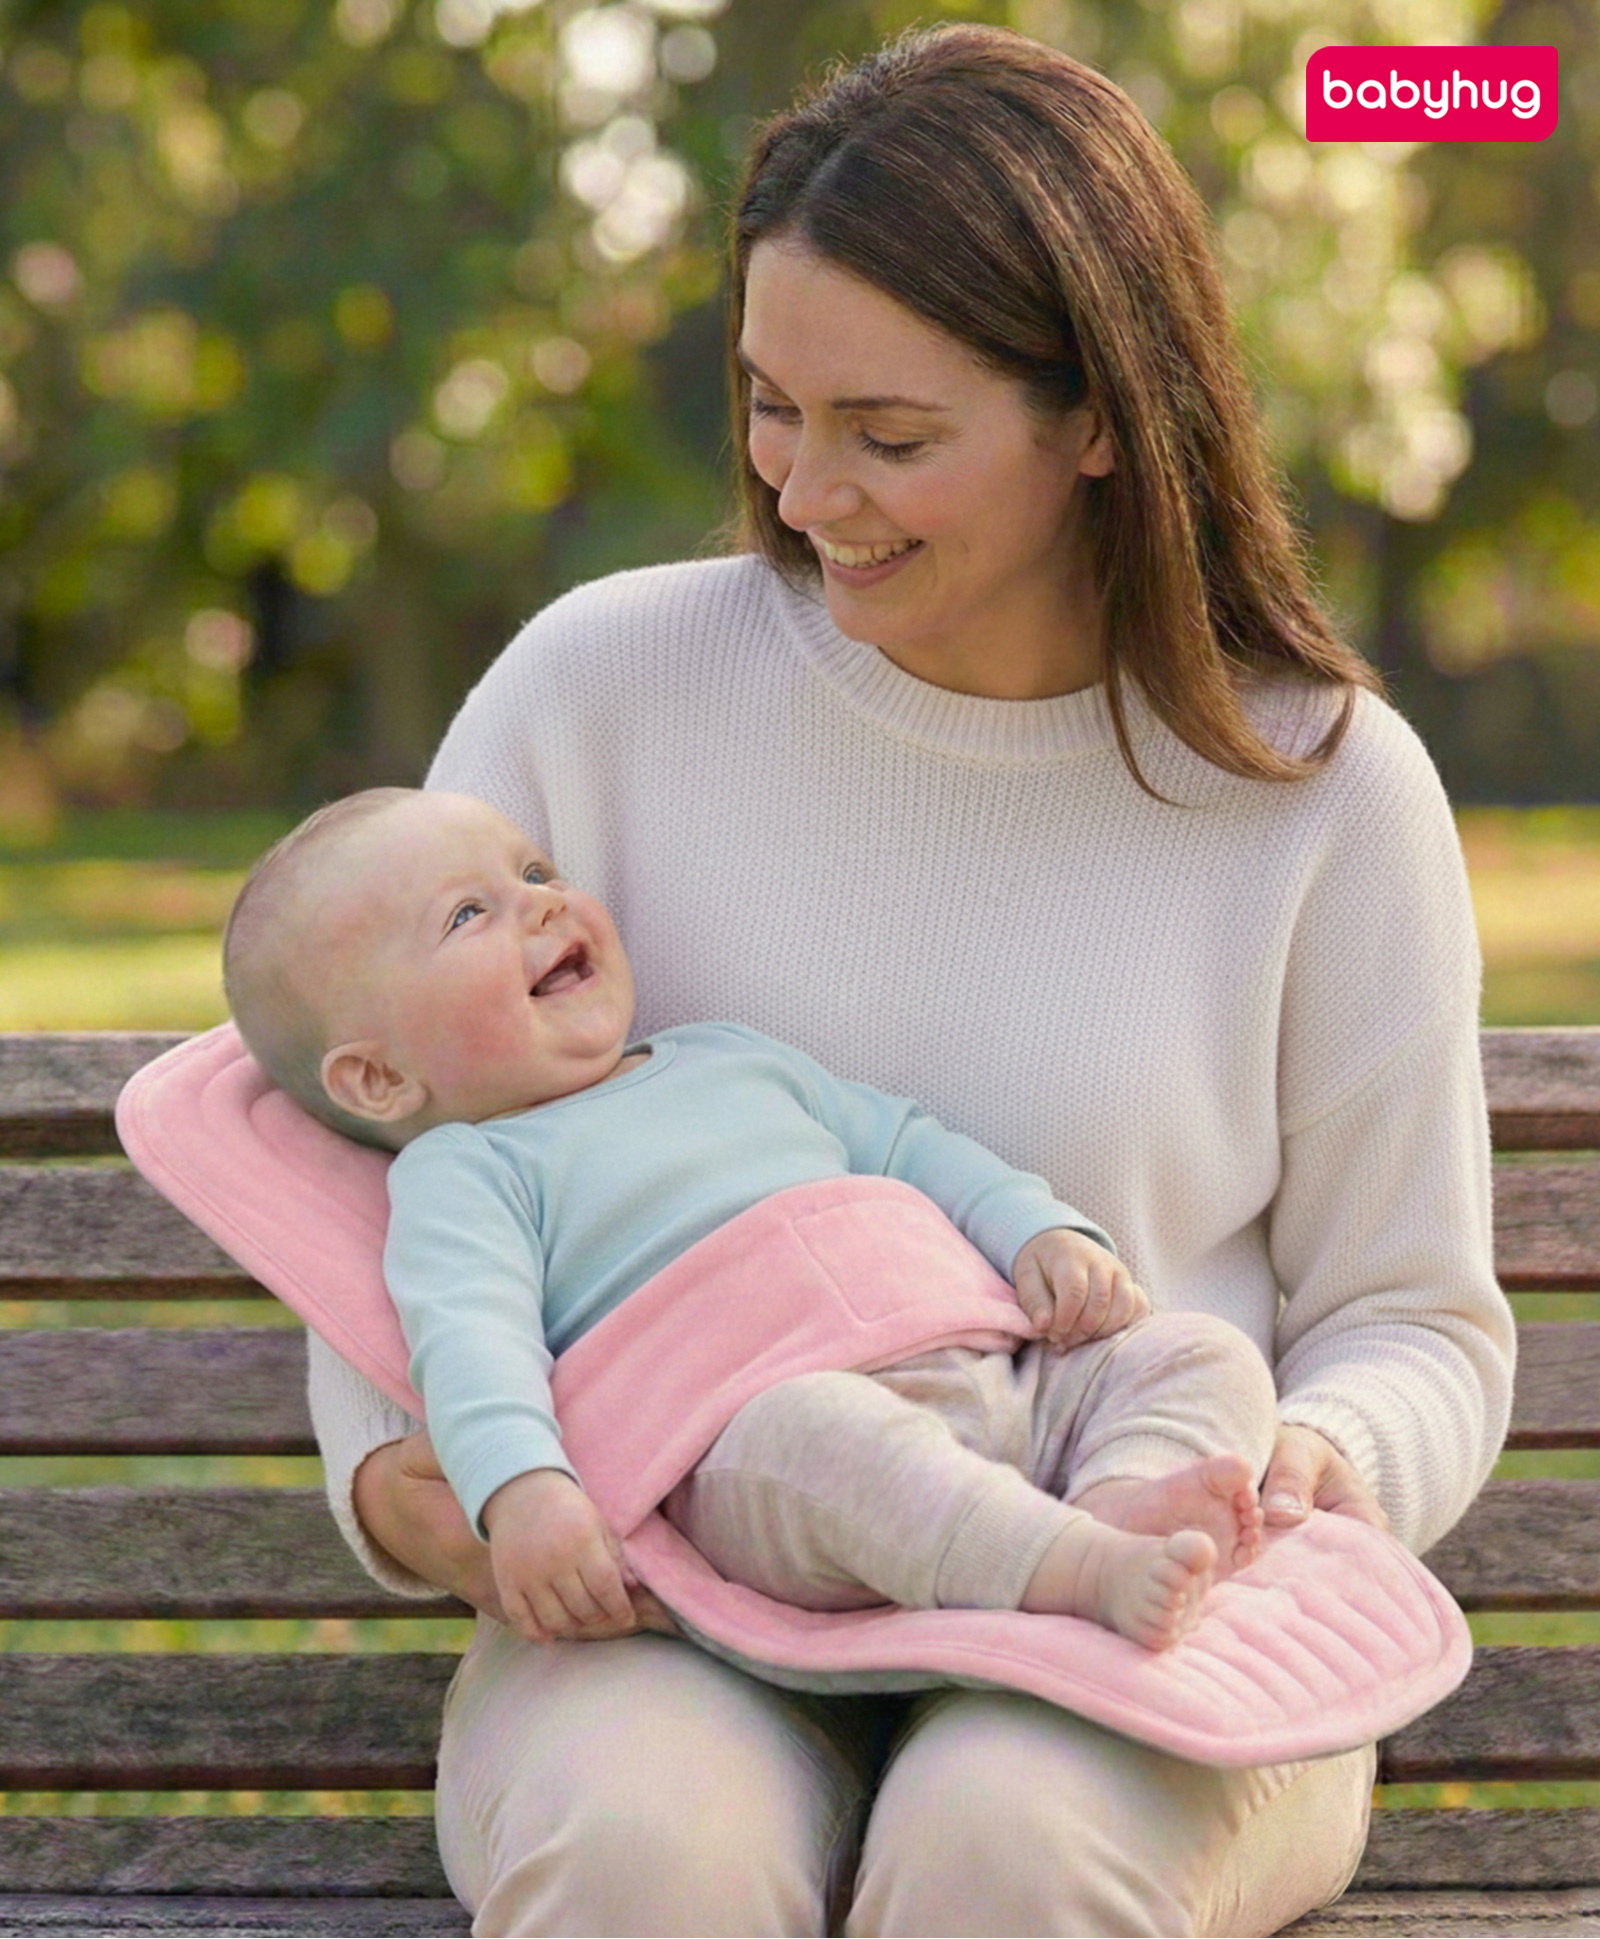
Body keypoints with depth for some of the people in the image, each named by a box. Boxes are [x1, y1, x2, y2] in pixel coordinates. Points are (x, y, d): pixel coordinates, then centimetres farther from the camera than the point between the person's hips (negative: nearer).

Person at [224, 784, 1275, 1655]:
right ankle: (1087, 1572, -48)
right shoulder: (461, 1174, 10)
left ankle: (1130, 1491, -33)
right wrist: (521, 1489, -28)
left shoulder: (733, 1060, 30)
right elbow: (470, 1342, -8)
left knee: (1206, 1352, -4)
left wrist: (1045, 1232, 12)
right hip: (745, 1448, -7)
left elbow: (912, 1149, 32)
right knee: (814, 1425, -40)